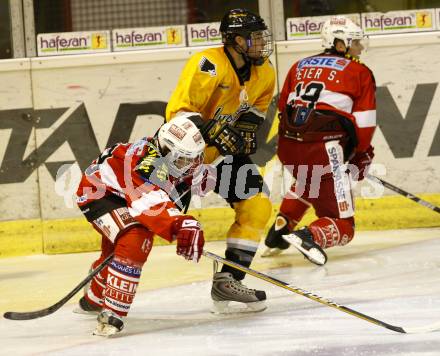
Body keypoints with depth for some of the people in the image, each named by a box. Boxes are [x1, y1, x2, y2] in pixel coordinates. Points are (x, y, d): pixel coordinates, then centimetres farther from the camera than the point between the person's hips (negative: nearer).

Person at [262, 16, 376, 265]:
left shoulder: (300, 66, 21)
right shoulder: (360, 73, 8)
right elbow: (364, 123, 4)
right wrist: (361, 156, 18)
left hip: (288, 145, 6)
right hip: (323, 149, -6)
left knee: (307, 181, 41)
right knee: (343, 227, -1)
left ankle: (280, 230, 29)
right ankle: (310, 236, -31)